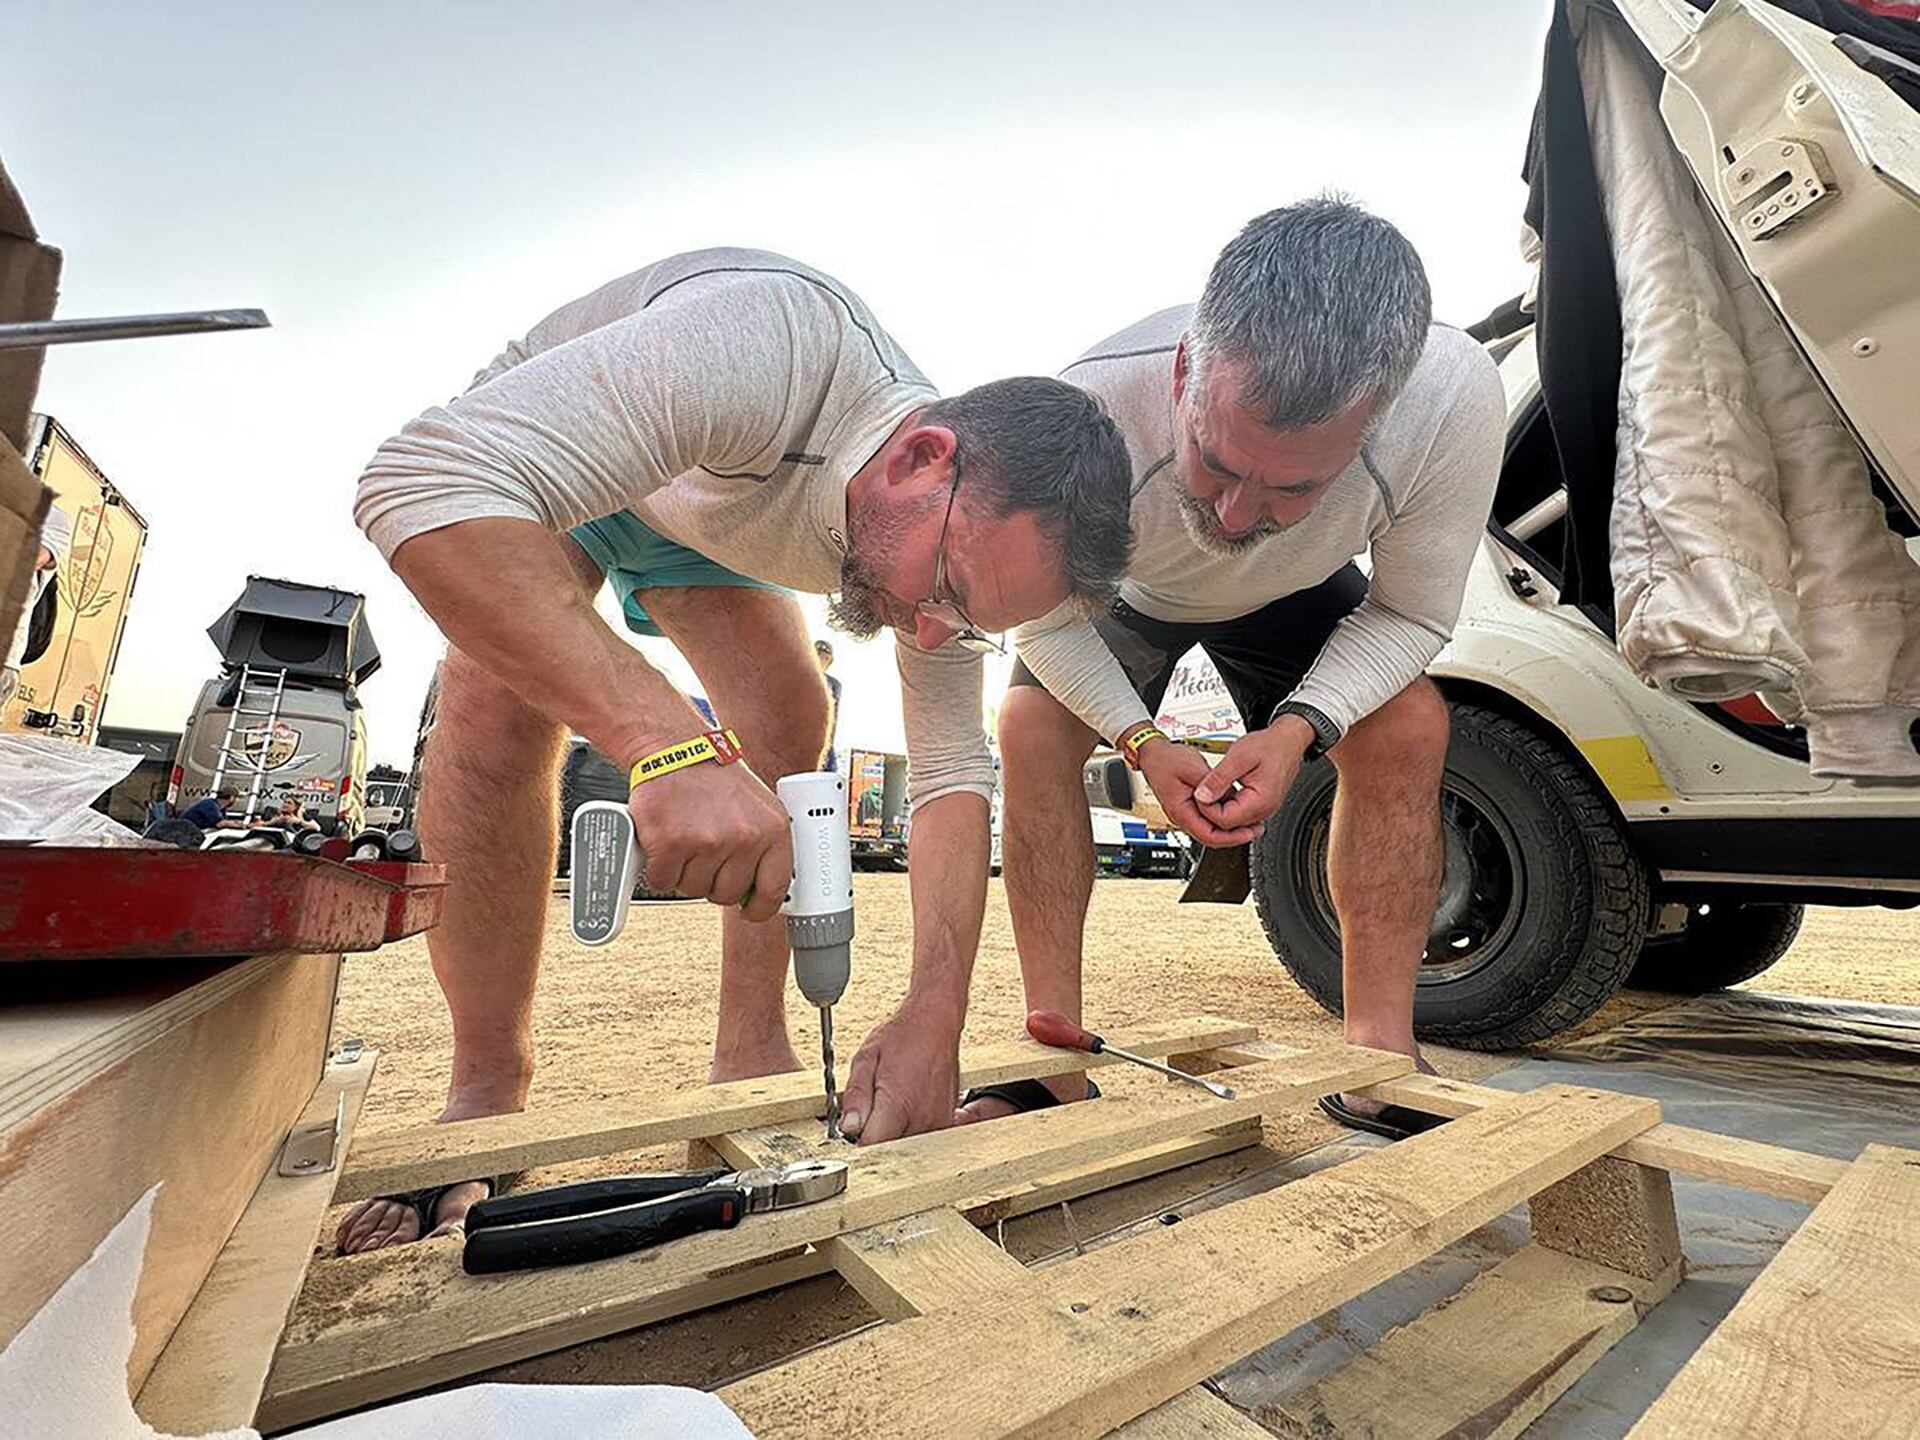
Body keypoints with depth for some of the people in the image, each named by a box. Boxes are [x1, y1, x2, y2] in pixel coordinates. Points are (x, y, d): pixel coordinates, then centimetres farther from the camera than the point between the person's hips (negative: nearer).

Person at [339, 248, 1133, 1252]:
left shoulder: (965, 531, -24)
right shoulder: (763, 352, -43)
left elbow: (955, 776, -23)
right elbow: (420, 486, -50)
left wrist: (935, 1015, -34)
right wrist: (673, 744, -62)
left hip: (706, 522, 4)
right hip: (529, 456, -3)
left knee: (791, 721, -17)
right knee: (498, 704, -28)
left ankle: (751, 1060, -3)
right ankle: (485, 1100, -11)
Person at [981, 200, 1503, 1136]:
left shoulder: (1456, 402, -35)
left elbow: (1411, 612, -18)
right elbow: (1044, 612, -22)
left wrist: (1300, 726, -34)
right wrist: (1143, 744, -32)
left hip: (1293, 598, 1)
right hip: (1124, 592, 0)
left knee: (1409, 727, -22)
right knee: (1029, 728, -24)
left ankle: (1380, 1059, -7)